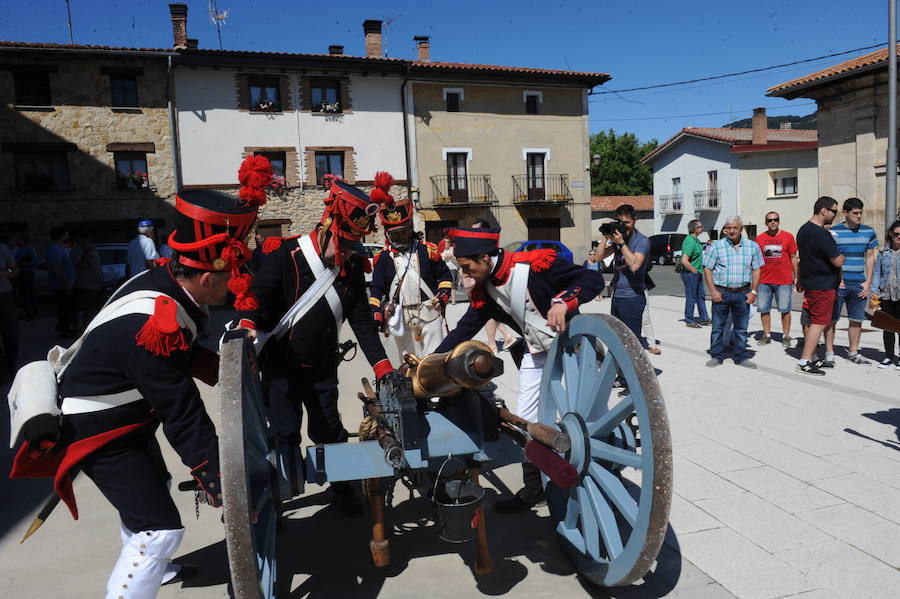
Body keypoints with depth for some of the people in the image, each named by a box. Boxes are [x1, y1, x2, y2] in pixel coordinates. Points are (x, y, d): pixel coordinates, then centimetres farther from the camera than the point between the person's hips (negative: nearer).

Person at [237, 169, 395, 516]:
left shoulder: (352, 267, -4)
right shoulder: (285, 256, -18)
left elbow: (362, 319, -3)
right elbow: (258, 295, -16)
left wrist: (382, 366, -9)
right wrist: (247, 325, -39)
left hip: (322, 367, 4)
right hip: (281, 366, -3)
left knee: (330, 432, 14)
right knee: (284, 435, -1)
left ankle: (341, 487, 36)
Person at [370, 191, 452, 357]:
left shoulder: (427, 251, 4)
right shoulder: (382, 258, 6)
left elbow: (445, 276, 11)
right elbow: (376, 290, 7)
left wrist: (442, 297, -3)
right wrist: (376, 315, -2)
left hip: (429, 313, -1)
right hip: (400, 317, 1)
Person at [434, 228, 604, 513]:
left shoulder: (536, 264, -26)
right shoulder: (483, 292, -6)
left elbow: (593, 279, -25)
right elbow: (463, 330, 1)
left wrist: (563, 301, -43)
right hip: (536, 353, 6)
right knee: (526, 420, 5)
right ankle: (534, 489, 21)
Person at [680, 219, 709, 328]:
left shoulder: (696, 240, 11)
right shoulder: (690, 242, -21)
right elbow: (684, 261, -29)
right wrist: (694, 271, -18)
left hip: (697, 273, 10)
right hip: (690, 274, -10)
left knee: (701, 296, 16)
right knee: (691, 297, -1)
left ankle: (704, 318, 26)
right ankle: (689, 321, 10)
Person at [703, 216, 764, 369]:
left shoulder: (752, 246, 5)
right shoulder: (717, 246, -2)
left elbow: (756, 270, 9)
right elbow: (707, 270, -1)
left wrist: (753, 291, 0)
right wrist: (713, 291, -8)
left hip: (743, 293, 2)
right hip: (721, 292, -2)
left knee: (741, 328, 9)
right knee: (717, 326, 4)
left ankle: (741, 357, 19)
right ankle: (716, 356, 15)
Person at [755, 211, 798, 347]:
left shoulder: (788, 237, 2)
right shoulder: (760, 238, 5)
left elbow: (793, 257, 6)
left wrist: (796, 276, 4)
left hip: (784, 281, -2)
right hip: (764, 281, 2)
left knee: (785, 309, 2)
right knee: (763, 309, 5)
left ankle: (786, 336, 14)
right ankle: (767, 335, 17)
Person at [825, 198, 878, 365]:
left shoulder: (869, 232, 9)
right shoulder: (833, 232, -4)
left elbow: (870, 257, 13)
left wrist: (868, 282, 6)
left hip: (859, 284, 4)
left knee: (857, 320, 9)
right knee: (831, 319, 1)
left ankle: (853, 352, 20)